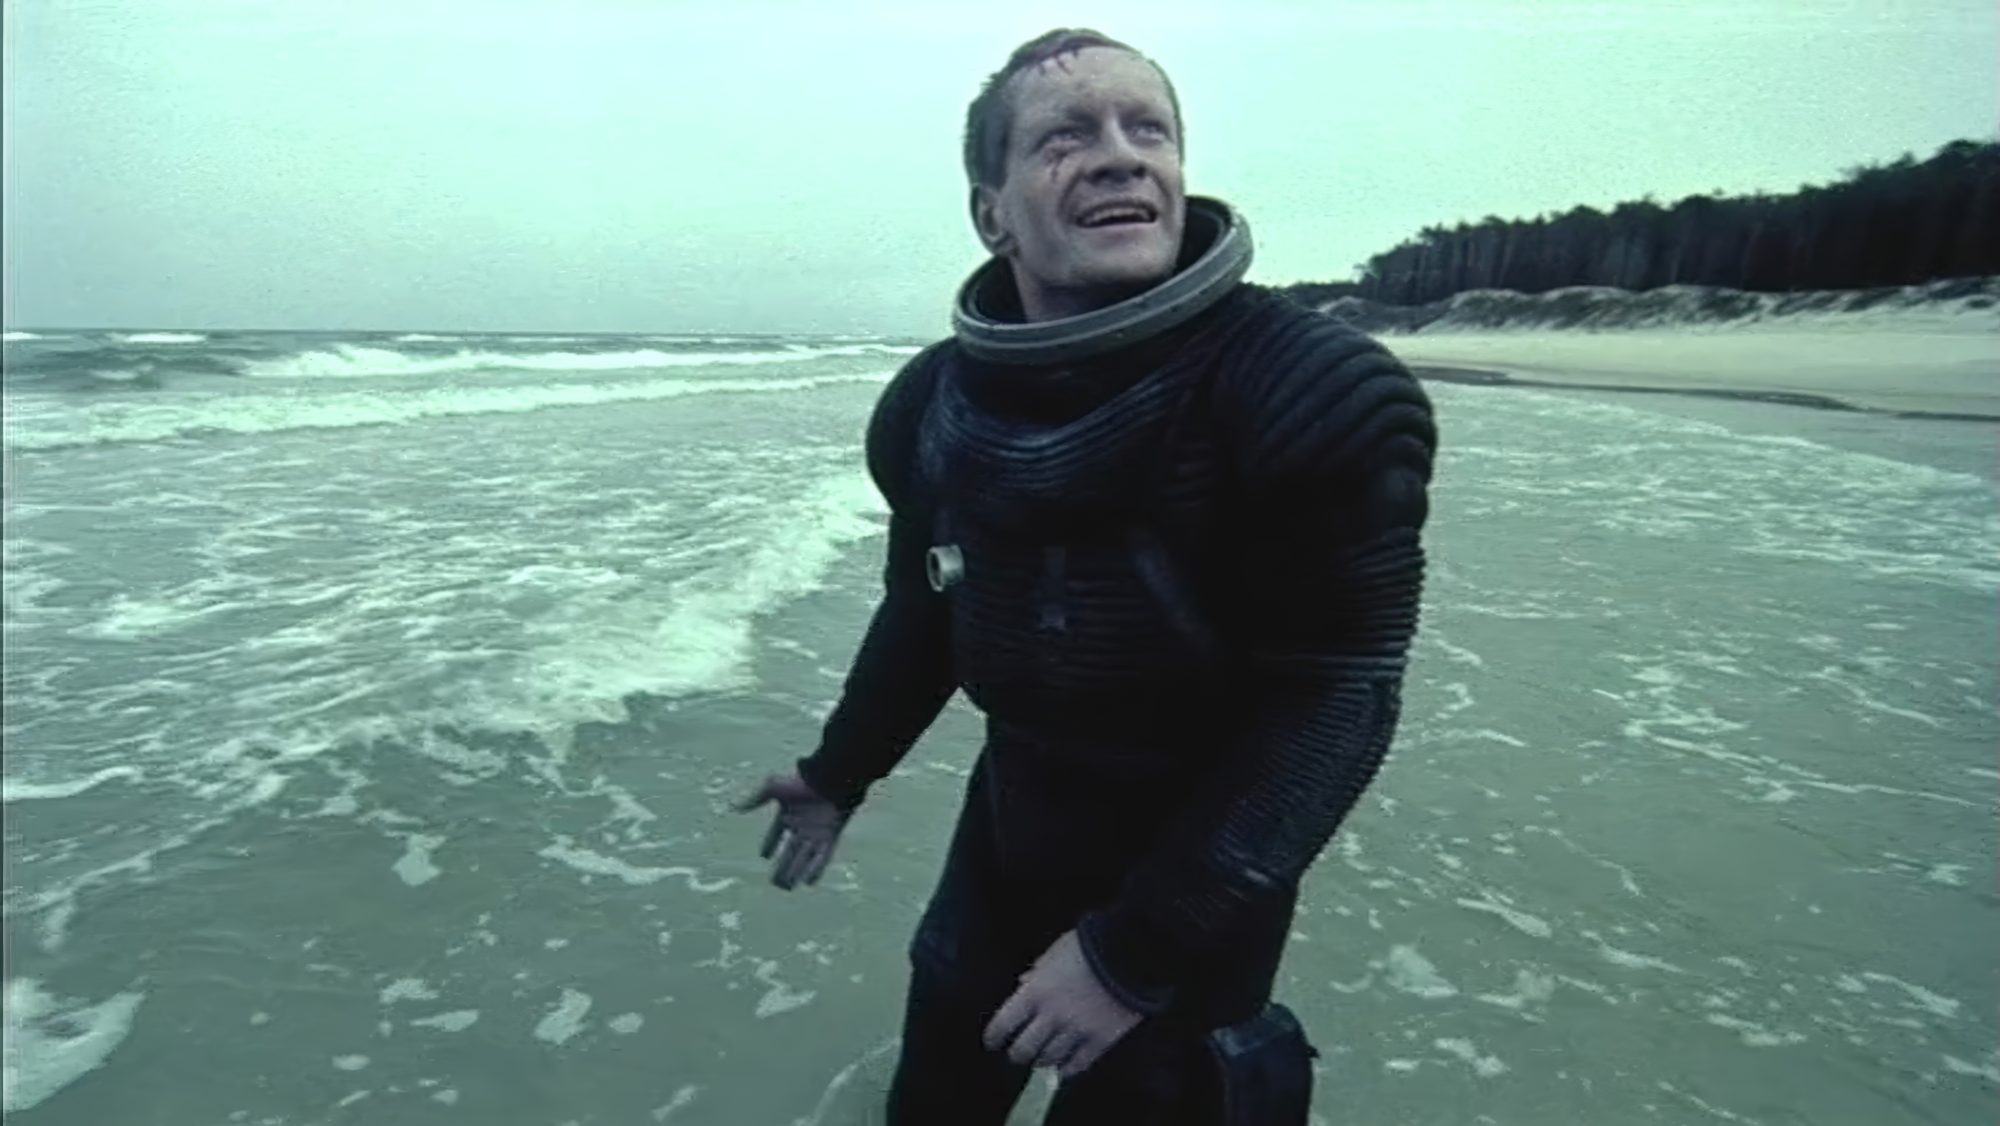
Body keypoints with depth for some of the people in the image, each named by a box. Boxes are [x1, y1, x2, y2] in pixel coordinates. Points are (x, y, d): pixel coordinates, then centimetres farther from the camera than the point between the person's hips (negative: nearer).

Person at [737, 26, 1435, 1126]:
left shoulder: (1317, 397, -24)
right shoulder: (930, 402, -8)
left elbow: (1333, 705, -24)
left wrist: (1136, 948, -24)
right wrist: (841, 770, 16)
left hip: (1202, 872, -4)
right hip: (1009, 822, 5)